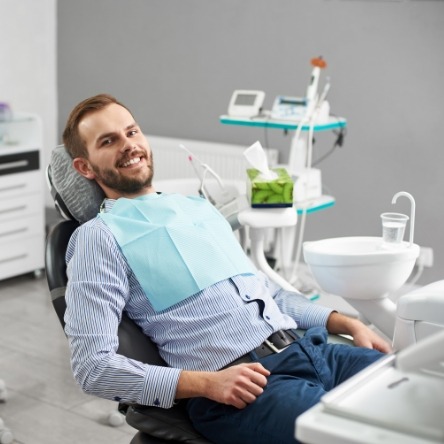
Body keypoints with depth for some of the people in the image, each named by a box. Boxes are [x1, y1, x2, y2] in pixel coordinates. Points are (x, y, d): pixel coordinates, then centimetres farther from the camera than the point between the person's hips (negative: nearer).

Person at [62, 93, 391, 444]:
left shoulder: (199, 206, 23)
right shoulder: (99, 236, 1)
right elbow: (93, 365, -7)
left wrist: (347, 323, 13)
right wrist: (206, 383, -17)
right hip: (233, 387, -7)